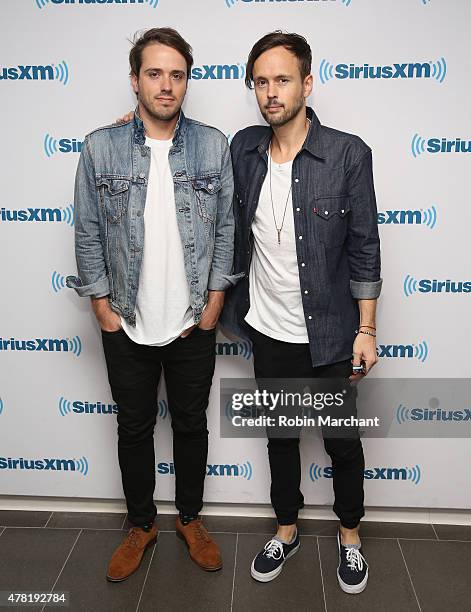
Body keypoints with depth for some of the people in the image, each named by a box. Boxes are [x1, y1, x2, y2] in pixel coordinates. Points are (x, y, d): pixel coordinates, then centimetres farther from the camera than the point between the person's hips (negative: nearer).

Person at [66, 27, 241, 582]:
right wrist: (103, 308, -3)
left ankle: (190, 518, 40)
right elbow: (88, 234, -1)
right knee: (134, 428, 15)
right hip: (126, 326, 0)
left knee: (191, 424, 16)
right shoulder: (100, 147, -4)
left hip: (193, 324, 0)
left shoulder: (213, 145, -2)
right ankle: (141, 525, 38)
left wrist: (214, 303, -3)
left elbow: (226, 228, 0)